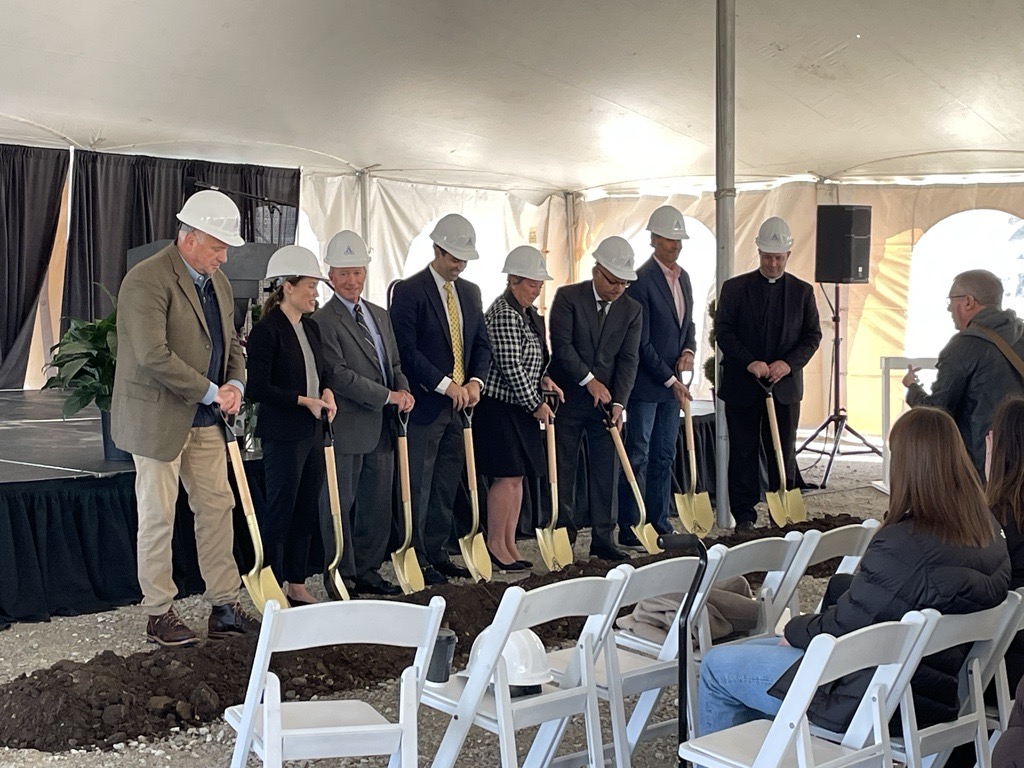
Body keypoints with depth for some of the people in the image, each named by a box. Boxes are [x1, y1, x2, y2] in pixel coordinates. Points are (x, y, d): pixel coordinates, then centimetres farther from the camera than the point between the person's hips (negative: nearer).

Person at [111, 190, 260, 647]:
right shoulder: (147, 280, -17)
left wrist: (235, 385, -3)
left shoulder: (218, 281, 10)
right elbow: (153, 355, -26)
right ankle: (159, 615, 14)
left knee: (217, 507, 9)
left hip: (205, 419, 8)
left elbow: (231, 343, 17)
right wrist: (211, 392, -20)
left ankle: (224, 609, 17)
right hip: (158, 418, -8)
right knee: (158, 518, 2)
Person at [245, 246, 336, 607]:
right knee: (279, 512, 0)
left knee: (307, 511, 12)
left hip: (312, 432, 8)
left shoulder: (311, 328, 12)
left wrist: (327, 392, 2)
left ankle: (297, 584, 22)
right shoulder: (266, 331, -13)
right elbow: (257, 388, -16)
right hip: (282, 435, -8)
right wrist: (304, 400, -18)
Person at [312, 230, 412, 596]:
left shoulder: (380, 316, 16)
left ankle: (368, 571, 22)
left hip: (382, 428, 7)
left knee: (379, 504, 12)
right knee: (340, 507, 2)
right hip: (348, 427, -7)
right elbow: (338, 374, -17)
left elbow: (394, 363, 21)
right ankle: (342, 577, 10)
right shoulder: (323, 321, -9)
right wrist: (387, 396, -16)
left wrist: (404, 391, -1)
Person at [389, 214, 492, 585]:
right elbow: (406, 349, -15)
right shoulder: (409, 292, -9)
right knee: (418, 488, -1)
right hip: (425, 402, -7)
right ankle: (416, 559, 6)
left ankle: (437, 554, 20)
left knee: (446, 487, 12)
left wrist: (475, 381, -3)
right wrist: (445, 385, -17)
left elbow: (482, 343, 15)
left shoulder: (470, 292, 13)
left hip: (458, 404, 7)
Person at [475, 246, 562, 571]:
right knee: (507, 476, -5)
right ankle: (495, 545, 6)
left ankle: (509, 544, 19)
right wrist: (536, 404, -15)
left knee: (517, 476, 11)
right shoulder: (504, 314, -17)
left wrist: (542, 378, 6)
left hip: (521, 407, 10)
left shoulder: (527, 313, 14)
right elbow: (511, 367, -21)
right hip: (500, 406, -10)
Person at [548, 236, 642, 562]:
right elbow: (562, 345, -13)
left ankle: (603, 538, 10)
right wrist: (589, 380, -17)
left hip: (606, 399, 3)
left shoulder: (632, 309, 3)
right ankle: (564, 537, 11)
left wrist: (618, 402, -12)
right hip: (568, 397, -3)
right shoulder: (568, 297, -7)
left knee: (605, 468, 3)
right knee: (564, 468, 3)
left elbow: (629, 359, -2)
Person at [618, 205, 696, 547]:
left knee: (664, 457, 11)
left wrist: (689, 350, 1)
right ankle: (629, 529, 3)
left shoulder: (683, 277, 11)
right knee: (638, 458, -3)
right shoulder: (642, 281, -14)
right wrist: (670, 381, -15)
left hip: (672, 382, 8)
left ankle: (659, 525, 19)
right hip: (646, 383, -8)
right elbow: (641, 342, -16)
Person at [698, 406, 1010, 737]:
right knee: (754, 647, 27)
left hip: (872, 702, -9)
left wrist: (794, 629, 2)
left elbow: (840, 627, -20)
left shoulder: (903, 544, -29)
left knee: (716, 665, 8)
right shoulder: (989, 533, -4)